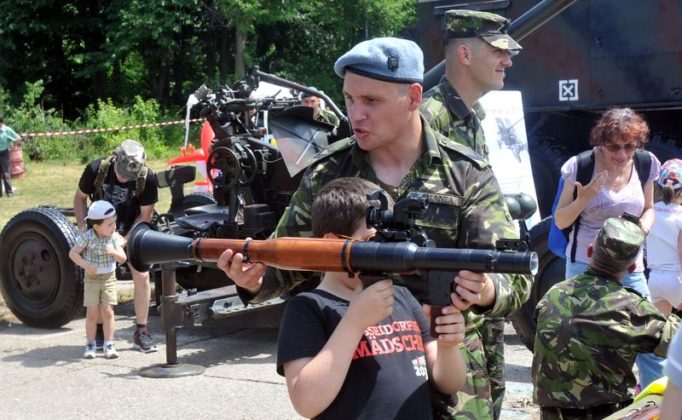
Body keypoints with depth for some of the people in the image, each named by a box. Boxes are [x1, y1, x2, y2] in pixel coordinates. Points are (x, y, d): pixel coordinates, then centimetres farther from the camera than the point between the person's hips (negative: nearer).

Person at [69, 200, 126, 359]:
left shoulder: (115, 237, -7)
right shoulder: (87, 237, -15)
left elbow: (123, 258, -7)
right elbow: (73, 253, -10)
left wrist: (113, 252, -27)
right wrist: (86, 265, -22)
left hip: (109, 278, 2)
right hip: (91, 279, -2)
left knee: (107, 312, -1)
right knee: (92, 313, 0)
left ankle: (109, 344, 7)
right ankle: (90, 345, 12)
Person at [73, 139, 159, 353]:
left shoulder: (147, 178, -24)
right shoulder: (96, 169, -23)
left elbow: (146, 214, -13)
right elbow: (80, 198, -6)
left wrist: (124, 240, -21)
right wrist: (82, 229, -15)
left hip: (132, 232, 0)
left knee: (142, 277, -8)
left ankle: (141, 331, 4)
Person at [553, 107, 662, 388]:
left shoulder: (645, 164, 0)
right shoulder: (580, 166, -10)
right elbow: (560, 221, -4)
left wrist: (643, 227, -7)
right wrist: (583, 199, -22)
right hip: (584, 267, -3)